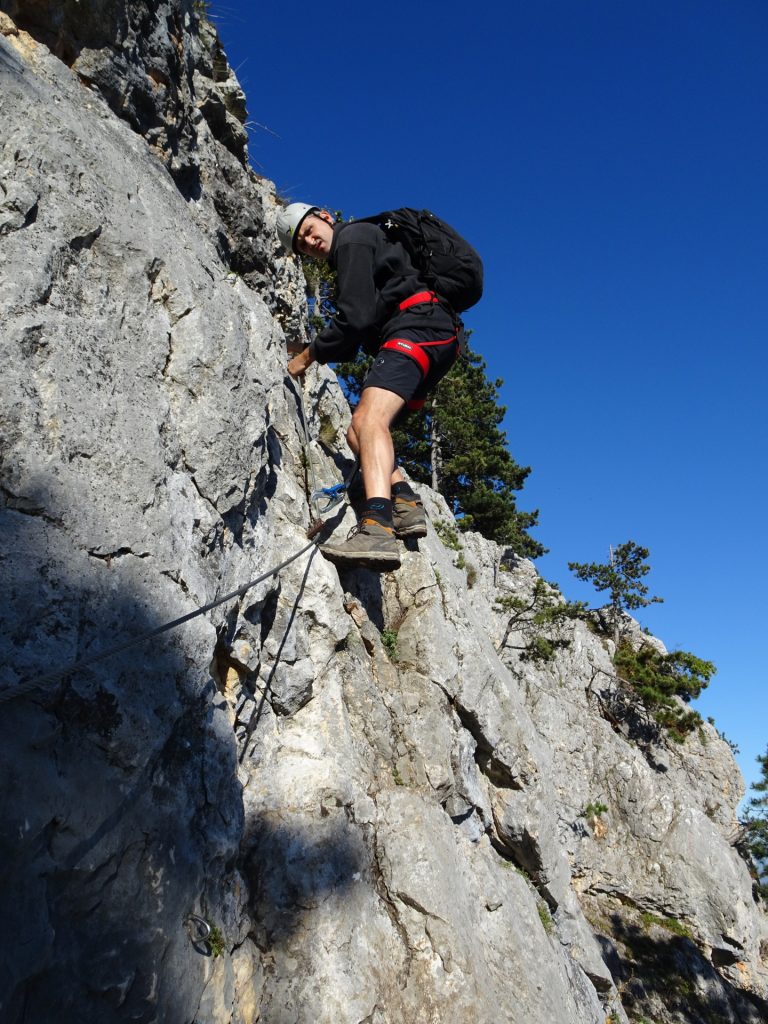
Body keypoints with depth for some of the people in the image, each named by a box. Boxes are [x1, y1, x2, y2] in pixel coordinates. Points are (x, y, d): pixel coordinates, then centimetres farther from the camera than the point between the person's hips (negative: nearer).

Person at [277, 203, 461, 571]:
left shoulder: (353, 238, 2)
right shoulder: (351, 254, 32)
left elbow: (356, 318, -11)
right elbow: (357, 339, 32)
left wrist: (309, 355, -1)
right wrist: (316, 350, 27)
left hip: (419, 327, -10)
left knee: (370, 418, -30)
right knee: (358, 430, 7)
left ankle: (377, 529, -48)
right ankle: (405, 503, -8)